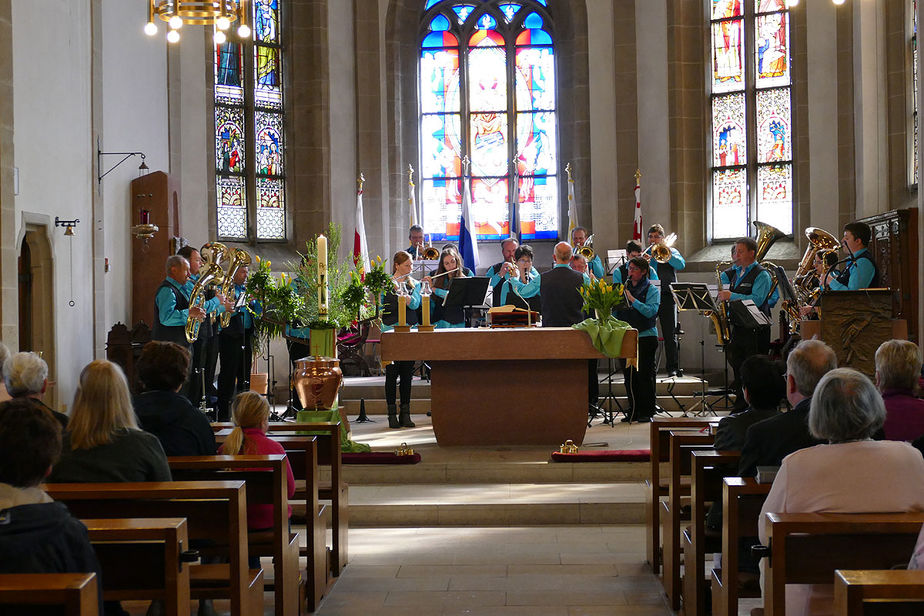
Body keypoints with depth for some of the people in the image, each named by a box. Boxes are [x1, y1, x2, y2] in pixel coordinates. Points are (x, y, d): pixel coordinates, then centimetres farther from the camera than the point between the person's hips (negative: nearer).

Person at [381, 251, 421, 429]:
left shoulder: (415, 284, 9)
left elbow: (414, 304, -9)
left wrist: (399, 288, -20)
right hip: (390, 331, -3)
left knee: (407, 373, 4)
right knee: (392, 373, -2)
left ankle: (405, 413, 10)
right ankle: (392, 414, 2)